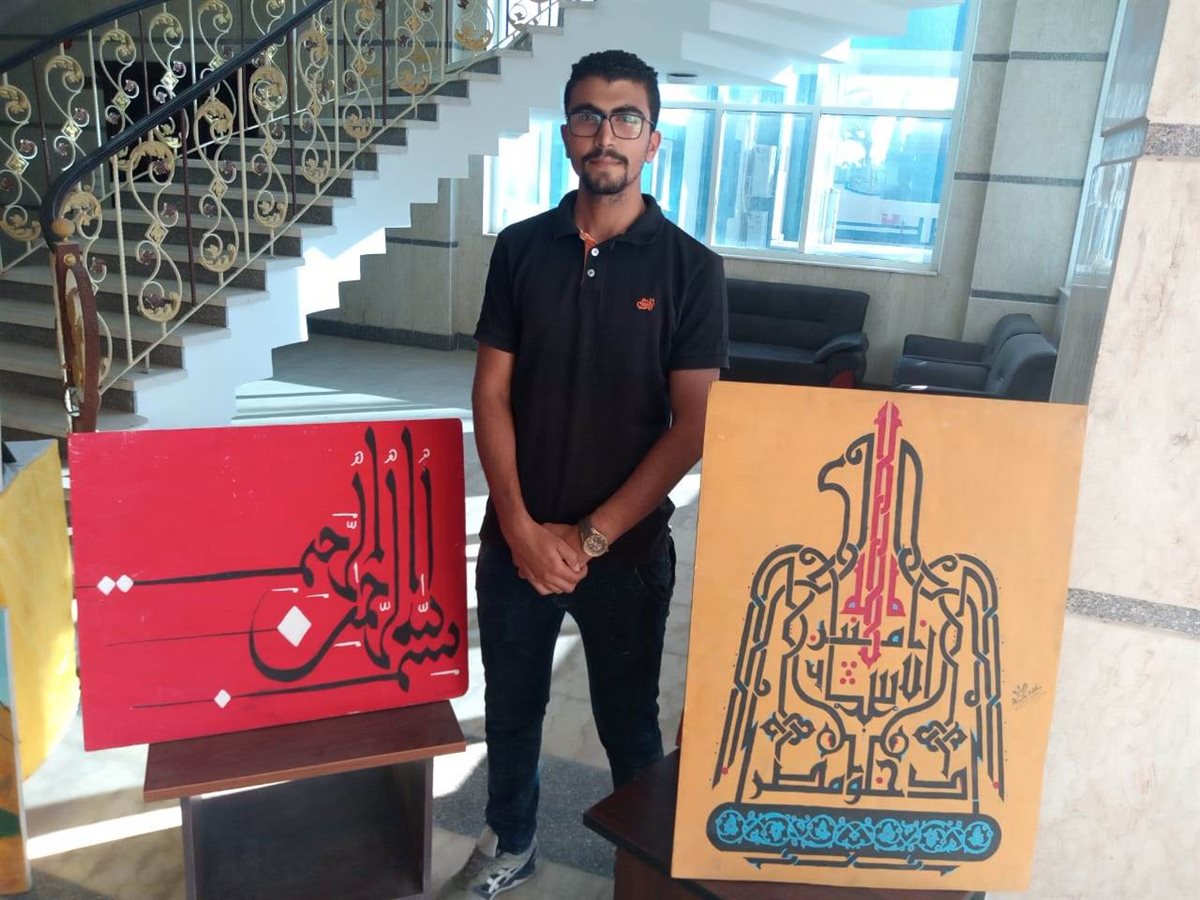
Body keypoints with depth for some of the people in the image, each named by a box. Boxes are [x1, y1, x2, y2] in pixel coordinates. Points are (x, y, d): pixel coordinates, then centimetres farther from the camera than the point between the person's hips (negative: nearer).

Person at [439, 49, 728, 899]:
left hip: (629, 547, -2)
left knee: (628, 720, 15)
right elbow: (491, 394, -1)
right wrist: (521, 525, -11)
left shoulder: (691, 267, -8)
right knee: (511, 706, 19)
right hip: (516, 537, 3)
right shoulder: (521, 248, 0)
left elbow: (693, 426, -11)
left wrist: (591, 536, -13)